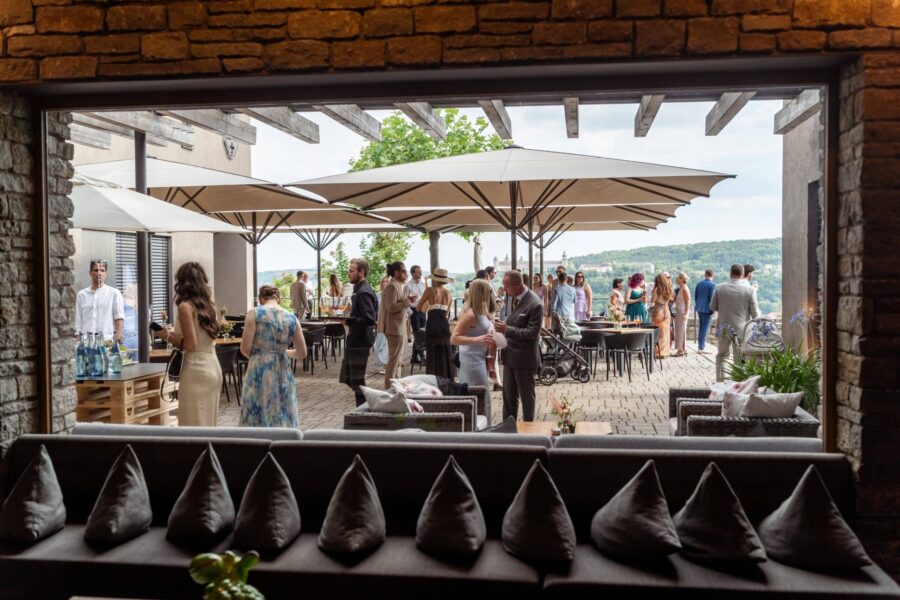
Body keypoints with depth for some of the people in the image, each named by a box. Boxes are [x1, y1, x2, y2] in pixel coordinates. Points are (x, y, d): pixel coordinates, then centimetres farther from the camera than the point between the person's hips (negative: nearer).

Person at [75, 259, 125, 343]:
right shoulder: (81, 295, 14)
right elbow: (78, 320, 14)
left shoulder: (114, 293, 7)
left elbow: (119, 317, 1)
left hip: (107, 339, -2)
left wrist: (118, 335, -11)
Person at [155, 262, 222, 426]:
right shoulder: (208, 305, 11)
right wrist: (175, 335, 21)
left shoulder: (185, 306, -11)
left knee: (194, 425, -2)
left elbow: (190, 344, -15)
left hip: (196, 369, -8)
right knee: (207, 424, 15)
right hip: (213, 366, 8)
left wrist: (168, 336, -1)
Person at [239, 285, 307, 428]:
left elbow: (245, 348, -9)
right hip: (282, 373, 3)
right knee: (283, 421, 13)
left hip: (259, 371, -3)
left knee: (257, 421, 5)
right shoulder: (292, 318, 5)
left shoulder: (254, 313, -5)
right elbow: (302, 353, 6)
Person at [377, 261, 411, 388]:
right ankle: (389, 386, -1)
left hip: (399, 326, 11)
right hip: (394, 327, -11)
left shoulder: (397, 285, 15)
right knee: (394, 358, -6)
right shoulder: (392, 286, -17)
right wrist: (407, 300, -24)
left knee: (398, 358, 17)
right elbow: (391, 307, -24)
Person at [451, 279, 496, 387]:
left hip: (479, 358, 9)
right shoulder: (470, 314, -21)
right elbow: (454, 339, -24)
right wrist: (477, 340, -33)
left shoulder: (480, 312, 5)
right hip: (473, 359, -9)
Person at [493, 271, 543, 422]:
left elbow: (533, 332, -22)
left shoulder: (534, 304, -21)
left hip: (525, 358, -8)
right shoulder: (512, 298, 4)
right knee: (508, 395, 16)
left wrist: (507, 329, -26)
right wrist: (504, 326, -1)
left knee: (526, 396, 8)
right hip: (510, 355, 8)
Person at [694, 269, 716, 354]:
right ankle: (701, 347, -5)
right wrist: (712, 310, -9)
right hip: (707, 309, -6)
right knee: (705, 328, -4)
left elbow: (696, 296, 13)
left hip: (699, 308, 6)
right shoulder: (713, 285, -11)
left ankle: (700, 346, 20)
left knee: (700, 327, 15)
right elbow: (712, 298, -14)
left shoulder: (699, 284, 8)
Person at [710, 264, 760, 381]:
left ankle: (720, 381, 16)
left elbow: (712, 307, 4)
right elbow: (754, 312, -5)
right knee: (739, 358, 7)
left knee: (721, 355, 16)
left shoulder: (719, 288, -4)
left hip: (724, 327, 2)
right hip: (741, 329, -1)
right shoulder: (749, 289, -8)